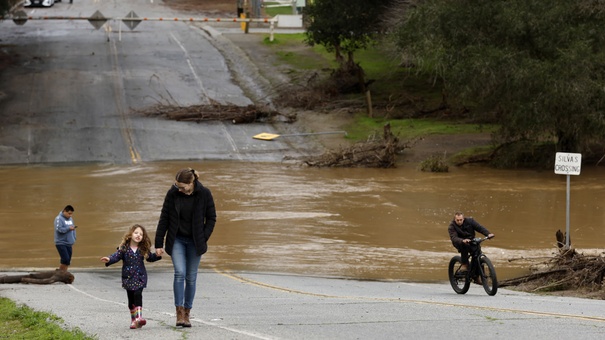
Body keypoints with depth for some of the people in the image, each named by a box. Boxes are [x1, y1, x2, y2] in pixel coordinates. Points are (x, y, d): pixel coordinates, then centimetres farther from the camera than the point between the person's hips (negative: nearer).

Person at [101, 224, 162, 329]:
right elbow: (116, 256, -13)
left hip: (140, 277, 0)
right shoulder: (124, 248, -5)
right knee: (131, 298, 7)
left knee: (138, 294, -19)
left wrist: (157, 255, -2)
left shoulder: (143, 249, 3)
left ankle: (139, 317, -25)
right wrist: (109, 259, -33)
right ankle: (133, 319, 18)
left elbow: (150, 257, 16)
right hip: (128, 277, 0)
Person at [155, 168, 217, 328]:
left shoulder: (204, 194, -10)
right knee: (180, 273, -16)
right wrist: (159, 244, -3)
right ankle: (179, 313, -15)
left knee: (191, 277, 3)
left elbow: (211, 218, 0)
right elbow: (164, 219, -3)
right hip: (176, 240, -1)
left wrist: (203, 239, -8)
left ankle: (187, 313, 11)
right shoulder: (172, 193, -9)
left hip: (195, 242, 1)